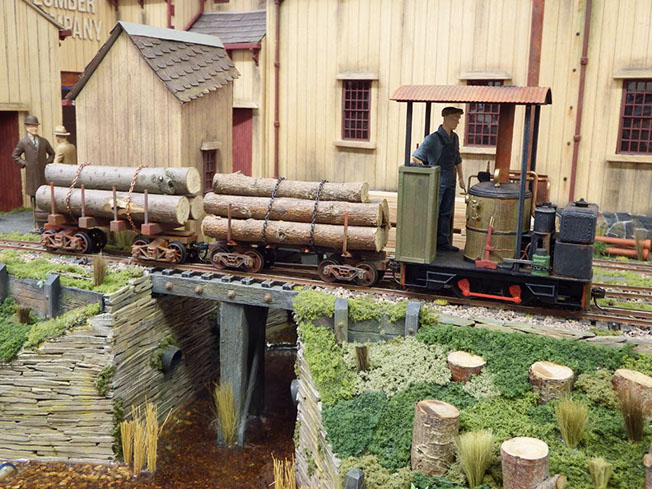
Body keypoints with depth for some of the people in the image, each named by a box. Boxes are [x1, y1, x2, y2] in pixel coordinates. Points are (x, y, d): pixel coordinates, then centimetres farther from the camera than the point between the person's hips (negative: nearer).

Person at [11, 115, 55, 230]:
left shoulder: (44, 141, 11)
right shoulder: (23, 142, 3)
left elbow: (52, 153, 23)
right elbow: (15, 155, 11)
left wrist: (48, 163, 8)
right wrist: (24, 164, 1)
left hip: (44, 174, 2)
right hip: (32, 176, -2)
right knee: (35, 201, 0)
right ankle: (36, 225, 5)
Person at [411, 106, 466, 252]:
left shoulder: (454, 138, 10)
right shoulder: (433, 139, -13)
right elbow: (415, 157, -17)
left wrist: (461, 177, 22)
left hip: (450, 182, 7)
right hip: (436, 181, -7)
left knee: (446, 213, 11)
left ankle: (443, 242, 20)